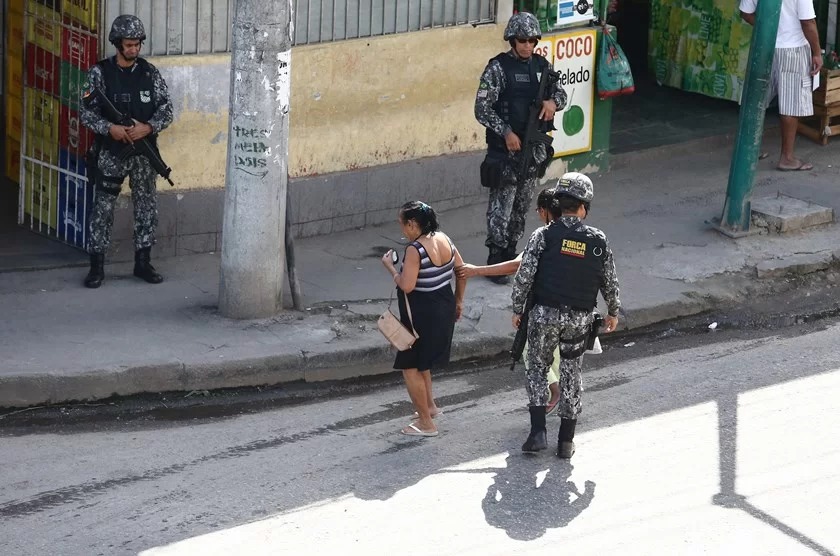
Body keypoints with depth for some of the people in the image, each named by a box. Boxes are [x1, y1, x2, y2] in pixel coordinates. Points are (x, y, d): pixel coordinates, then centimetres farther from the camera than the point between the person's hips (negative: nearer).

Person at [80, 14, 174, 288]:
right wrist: (109, 128, -22)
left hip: (145, 152, 3)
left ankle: (143, 263, 17)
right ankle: (97, 266, 3)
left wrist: (149, 127, -17)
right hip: (111, 152, -3)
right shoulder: (99, 72, -5)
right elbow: (86, 111, -6)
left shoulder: (150, 73, 2)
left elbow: (166, 110, 2)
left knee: (147, 207, 7)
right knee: (103, 208, -2)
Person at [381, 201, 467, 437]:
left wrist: (390, 266, -11)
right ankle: (429, 405, 34)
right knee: (422, 361, 28)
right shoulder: (444, 240, 1)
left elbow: (406, 286, -27)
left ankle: (426, 423, 9)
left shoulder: (415, 250, -23)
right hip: (444, 309, 9)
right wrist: (458, 301, 19)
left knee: (410, 366, 5)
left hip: (422, 315, -9)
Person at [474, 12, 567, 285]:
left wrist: (553, 101, -10)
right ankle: (495, 261, 3)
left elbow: (561, 93, 15)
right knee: (501, 206, -3)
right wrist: (506, 133, -21)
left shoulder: (541, 65, 5)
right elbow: (482, 109, -13)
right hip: (505, 149, -6)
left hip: (533, 149, 6)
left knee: (522, 205, 14)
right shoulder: (498, 68, -11)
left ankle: (510, 253, 26)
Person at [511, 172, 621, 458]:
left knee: (537, 368, 15)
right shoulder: (598, 241, -4)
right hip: (580, 319, 2)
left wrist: (517, 309, 2)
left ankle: (538, 432, 3)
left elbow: (524, 276, -11)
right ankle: (566, 442, 17)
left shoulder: (544, 236, -11)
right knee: (571, 374, 14)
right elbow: (610, 282, 6)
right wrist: (613, 312, 22)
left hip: (544, 315, -1)